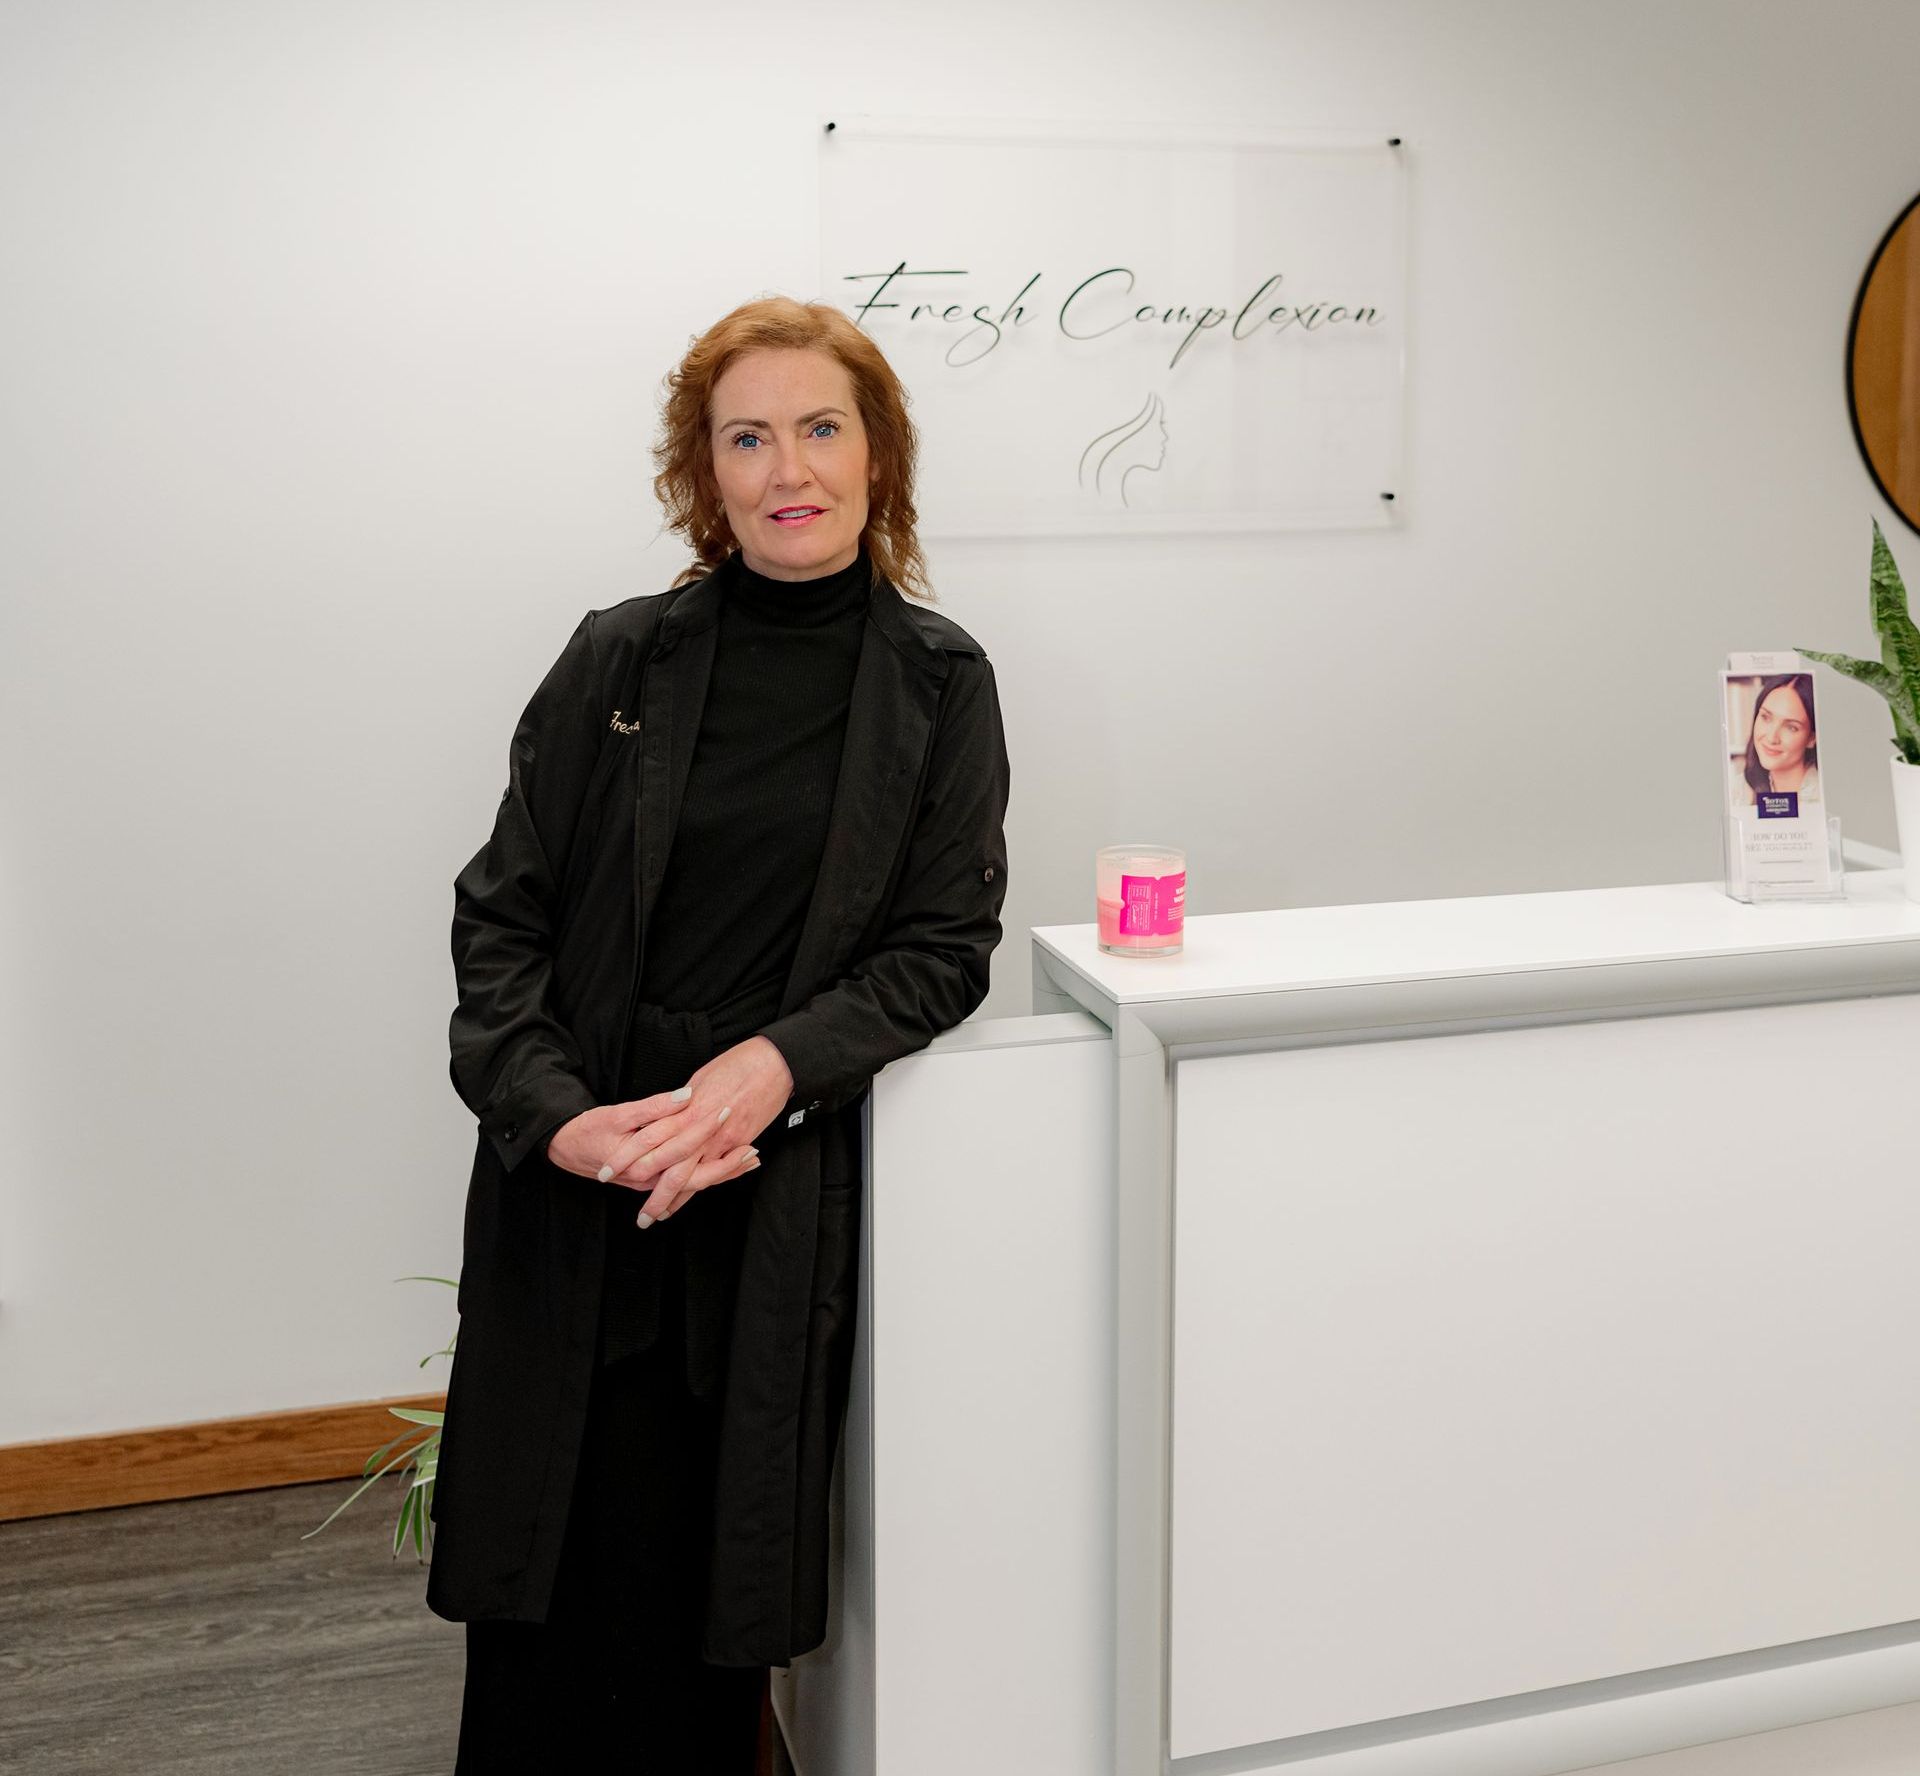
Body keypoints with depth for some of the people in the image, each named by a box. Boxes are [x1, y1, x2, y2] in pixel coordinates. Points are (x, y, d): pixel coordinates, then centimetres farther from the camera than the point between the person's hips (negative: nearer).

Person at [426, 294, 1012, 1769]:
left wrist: (775, 1066, -15)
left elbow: (944, 945, 0)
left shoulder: (938, 681, 2)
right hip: (579, 1190, 1)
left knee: (715, 1590, 4)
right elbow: (501, 913, 3)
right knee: (554, 1579, 3)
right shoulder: (619, 660, 4)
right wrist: (555, 1112, -13)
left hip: (784, 1191, -1)